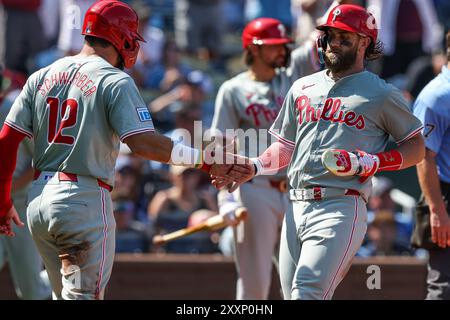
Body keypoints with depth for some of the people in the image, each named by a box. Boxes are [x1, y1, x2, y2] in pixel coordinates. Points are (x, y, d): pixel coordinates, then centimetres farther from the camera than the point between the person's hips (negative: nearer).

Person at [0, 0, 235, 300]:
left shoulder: (42, 77, 12)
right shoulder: (115, 82, -7)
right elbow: (143, 142, -19)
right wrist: (205, 160, -17)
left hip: (38, 202, 7)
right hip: (85, 202, -7)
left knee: (67, 293, 18)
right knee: (85, 294, -4)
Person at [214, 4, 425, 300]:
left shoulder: (381, 94, 3)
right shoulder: (303, 88, 20)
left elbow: (416, 147, 7)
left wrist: (372, 162, -9)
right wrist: (254, 168, 6)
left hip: (341, 209, -6)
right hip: (296, 210, 6)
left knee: (307, 293, -20)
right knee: (292, 294, 3)